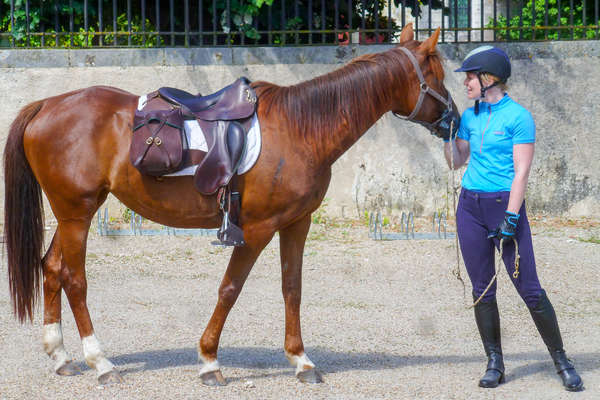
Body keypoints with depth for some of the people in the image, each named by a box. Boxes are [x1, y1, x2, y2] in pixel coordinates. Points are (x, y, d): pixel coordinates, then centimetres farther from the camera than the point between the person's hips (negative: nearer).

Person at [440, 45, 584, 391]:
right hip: (470, 207, 6)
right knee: (482, 290, 6)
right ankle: (495, 363, 14)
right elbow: (457, 161, 17)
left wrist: (511, 217, -17)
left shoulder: (518, 117, -9)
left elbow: (522, 171, -12)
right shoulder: (470, 116, 10)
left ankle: (562, 362, 5)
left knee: (530, 290, -6)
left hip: (504, 205, -6)